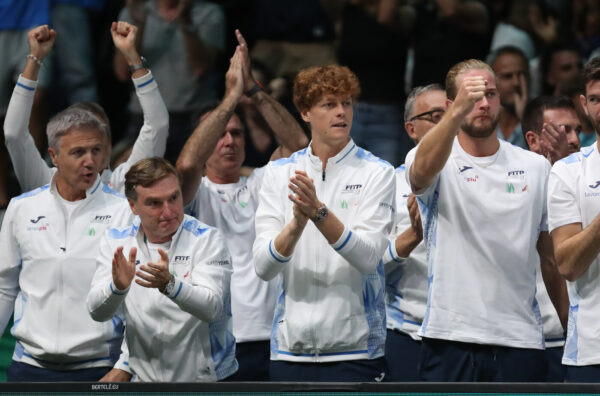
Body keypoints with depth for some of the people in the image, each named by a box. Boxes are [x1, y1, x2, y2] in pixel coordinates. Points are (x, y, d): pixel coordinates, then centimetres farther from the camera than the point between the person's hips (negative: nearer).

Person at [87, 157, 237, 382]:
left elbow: (211, 308, -15)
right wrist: (117, 287, -22)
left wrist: (169, 284, -32)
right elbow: (97, 313, -2)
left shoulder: (207, 239, -3)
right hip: (145, 377, 3)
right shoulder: (116, 241, 6)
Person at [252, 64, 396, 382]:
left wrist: (319, 212, -27)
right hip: (291, 347, 2)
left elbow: (367, 257, -14)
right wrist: (297, 223, -22)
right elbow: (263, 266, -4)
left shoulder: (376, 173, 0)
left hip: (355, 348, -2)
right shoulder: (278, 173, 6)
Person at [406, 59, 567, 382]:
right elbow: (423, 170, -27)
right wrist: (457, 112, -43)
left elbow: (552, 260, 14)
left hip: (521, 341, 2)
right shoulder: (439, 163, 0)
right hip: (451, 339, -2)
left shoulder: (536, 168, 10)